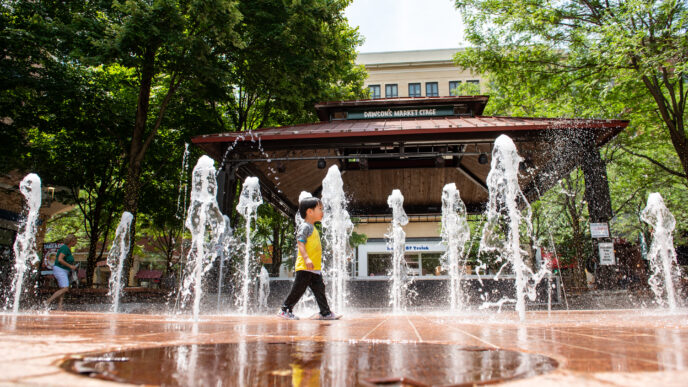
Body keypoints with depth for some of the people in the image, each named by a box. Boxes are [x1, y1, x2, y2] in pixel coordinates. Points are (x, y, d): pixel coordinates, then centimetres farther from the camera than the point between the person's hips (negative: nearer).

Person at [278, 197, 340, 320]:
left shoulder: (312, 228, 19)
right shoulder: (305, 227, -11)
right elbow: (300, 243, -21)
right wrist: (306, 258, -32)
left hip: (315, 268, 9)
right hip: (305, 267, -9)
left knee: (320, 289, 7)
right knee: (298, 290, -2)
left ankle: (325, 312, 11)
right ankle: (285, 310, 11)